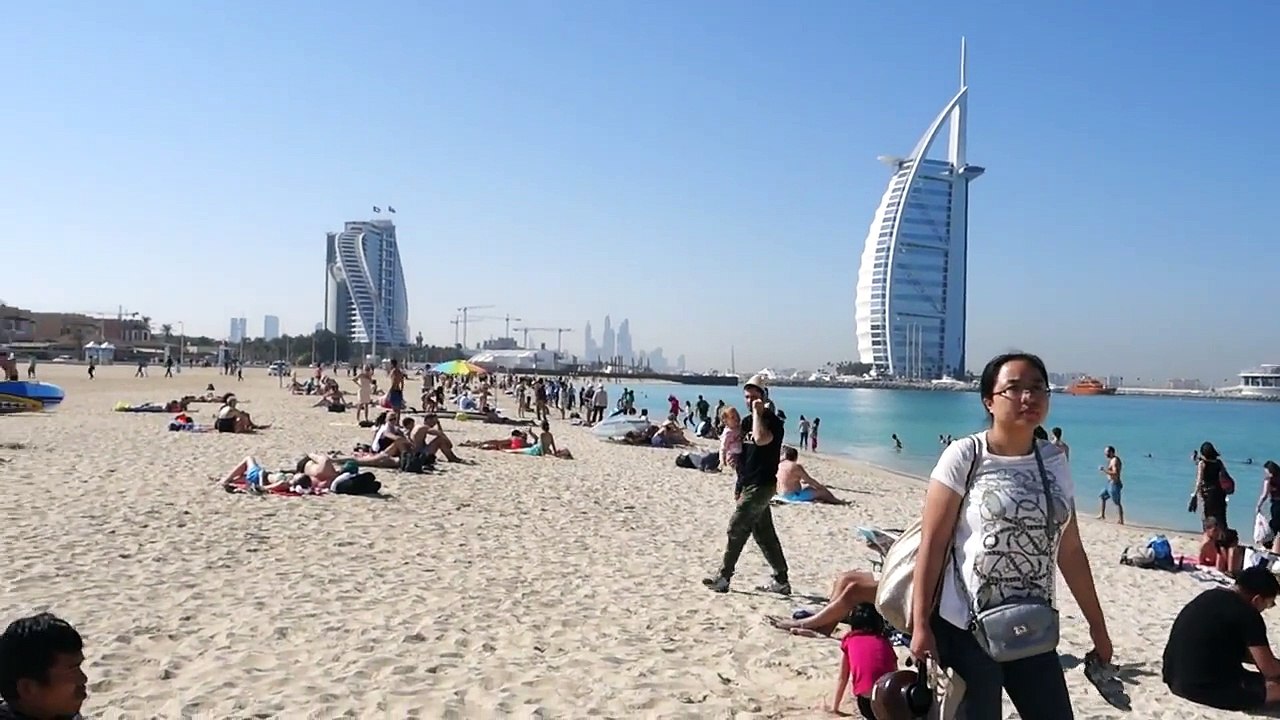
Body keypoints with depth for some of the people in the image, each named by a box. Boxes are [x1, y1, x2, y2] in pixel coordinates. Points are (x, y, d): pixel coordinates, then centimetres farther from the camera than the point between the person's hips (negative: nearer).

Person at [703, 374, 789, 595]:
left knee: (737, 529, -7)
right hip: (749, 485, 9)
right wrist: (739, 486, 18)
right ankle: (781, 581, 17)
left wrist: (758, 412, -22)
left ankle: (723, 578, 0)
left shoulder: (772, 421, -11)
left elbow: (761, 439, -34)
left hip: (761, 485, -9)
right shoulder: (747, 421, 15)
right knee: (764, 533, 11)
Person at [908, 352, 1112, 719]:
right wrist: (921, 624, -13)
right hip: (966, 628, -5)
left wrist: (1097, 625, 15)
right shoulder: (964, 456, -8)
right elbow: (932, 543, -10)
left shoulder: (1055, 462, 7)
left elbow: (1070, 550, 13)